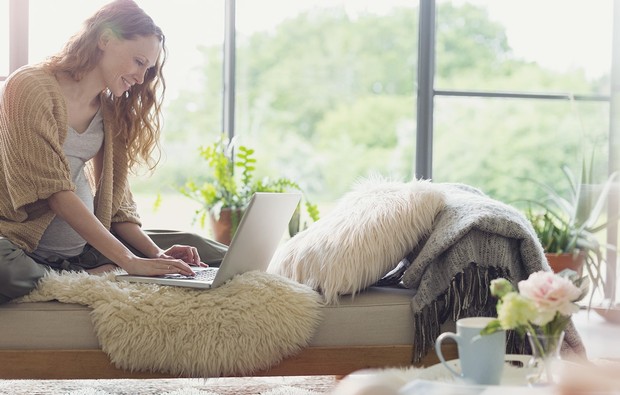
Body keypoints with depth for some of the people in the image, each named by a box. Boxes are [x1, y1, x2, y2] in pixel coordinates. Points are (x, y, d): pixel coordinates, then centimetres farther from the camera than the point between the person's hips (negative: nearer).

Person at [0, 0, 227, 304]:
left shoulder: (111, 111, 12)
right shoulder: (31, 88, -12)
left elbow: (117, 200, 10)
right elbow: (56, 193, -21)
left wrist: (156, 253, -8)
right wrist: (129, 262, -26)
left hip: (85, 249, 7)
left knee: (193, 247, -5)